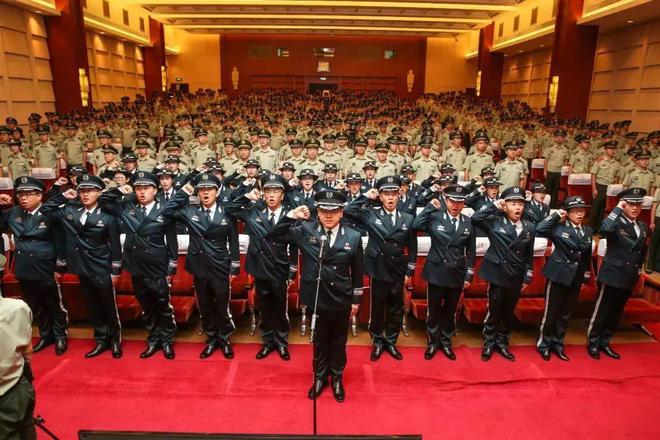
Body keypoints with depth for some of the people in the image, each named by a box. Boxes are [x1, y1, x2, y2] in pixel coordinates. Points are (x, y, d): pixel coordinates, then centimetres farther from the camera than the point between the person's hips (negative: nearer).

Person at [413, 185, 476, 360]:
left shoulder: (468, 222, 0)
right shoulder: (435, 217, -8)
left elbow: (471, 251, 4)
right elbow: (416, 226, -27)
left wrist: (469, 275, 3)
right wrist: (430, 207, -20)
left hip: (457, 274, 2)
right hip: (436, 273, -2)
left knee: (450, 311, 16)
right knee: (434, 311, 10)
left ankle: (446, 342, 34)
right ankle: (433, 342, 29)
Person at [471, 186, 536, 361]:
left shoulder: (529, 228, 3)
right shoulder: (495, 222, -5)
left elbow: (529, 256, 8)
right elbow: (475, 218, -18)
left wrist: (527, 277, 8)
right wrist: (494, 206, -13)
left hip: (516, 278, 4)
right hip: (498, 275, -3)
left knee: (508, 312, 15)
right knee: (493, 311, 5)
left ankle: (502, 343, 31)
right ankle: (489, 343, 21)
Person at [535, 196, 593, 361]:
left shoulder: (588, 231, 8)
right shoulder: (558, 227, -9)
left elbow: (587, 256, 15)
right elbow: (539, 229, -26)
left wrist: (587, 274, 14)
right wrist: (555, 215, -19)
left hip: (576, 278, 5)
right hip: (559, 275, -5)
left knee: (566, 313, 14)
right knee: (551, 311, 2)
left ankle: (557, 344, 27)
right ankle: (544, 344, 17)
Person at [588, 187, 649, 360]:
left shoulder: (643, 227, 9)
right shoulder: (616, 224, -13)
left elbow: (642, 251, 21)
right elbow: (604, 228, -38)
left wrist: (639, 271, 19)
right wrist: (618, 208, -27)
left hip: (629, 278, 7)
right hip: (612, 276, -7)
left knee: (616, 313, 16)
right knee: (601, 311, 3)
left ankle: (605, 342, 29)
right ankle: (593, 342, 18)